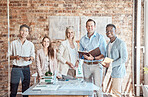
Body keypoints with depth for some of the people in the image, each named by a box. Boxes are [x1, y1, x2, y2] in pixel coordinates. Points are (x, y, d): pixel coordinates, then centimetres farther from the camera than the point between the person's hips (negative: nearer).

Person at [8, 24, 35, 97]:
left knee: (26, 90, 4)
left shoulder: (30, 44, 8)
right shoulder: (13, 43, 6)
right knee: (13, 89, 0)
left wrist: (29, 58, -13)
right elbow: (9, 56, 6)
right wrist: (15, 57, -13)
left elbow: (33, 57, 9)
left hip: (26, 68, 1)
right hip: (16, 68, -1)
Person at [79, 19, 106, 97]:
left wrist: (94, 58, -21)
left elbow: (103, 54, -6)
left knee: (98, 86, -10)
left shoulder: (100, 38, -1)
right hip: (86, 65, 4)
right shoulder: (82, 39, 10)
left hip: (97, 65, -4)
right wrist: (85, 56, -10)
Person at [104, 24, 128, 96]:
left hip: (118, 72, -8)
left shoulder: (121, 43, -13)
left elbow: (124, 59, -17)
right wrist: (105, 63, 3)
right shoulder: (109, 44, 13)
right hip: (109, 71, 8)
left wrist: (111, 64, -21)